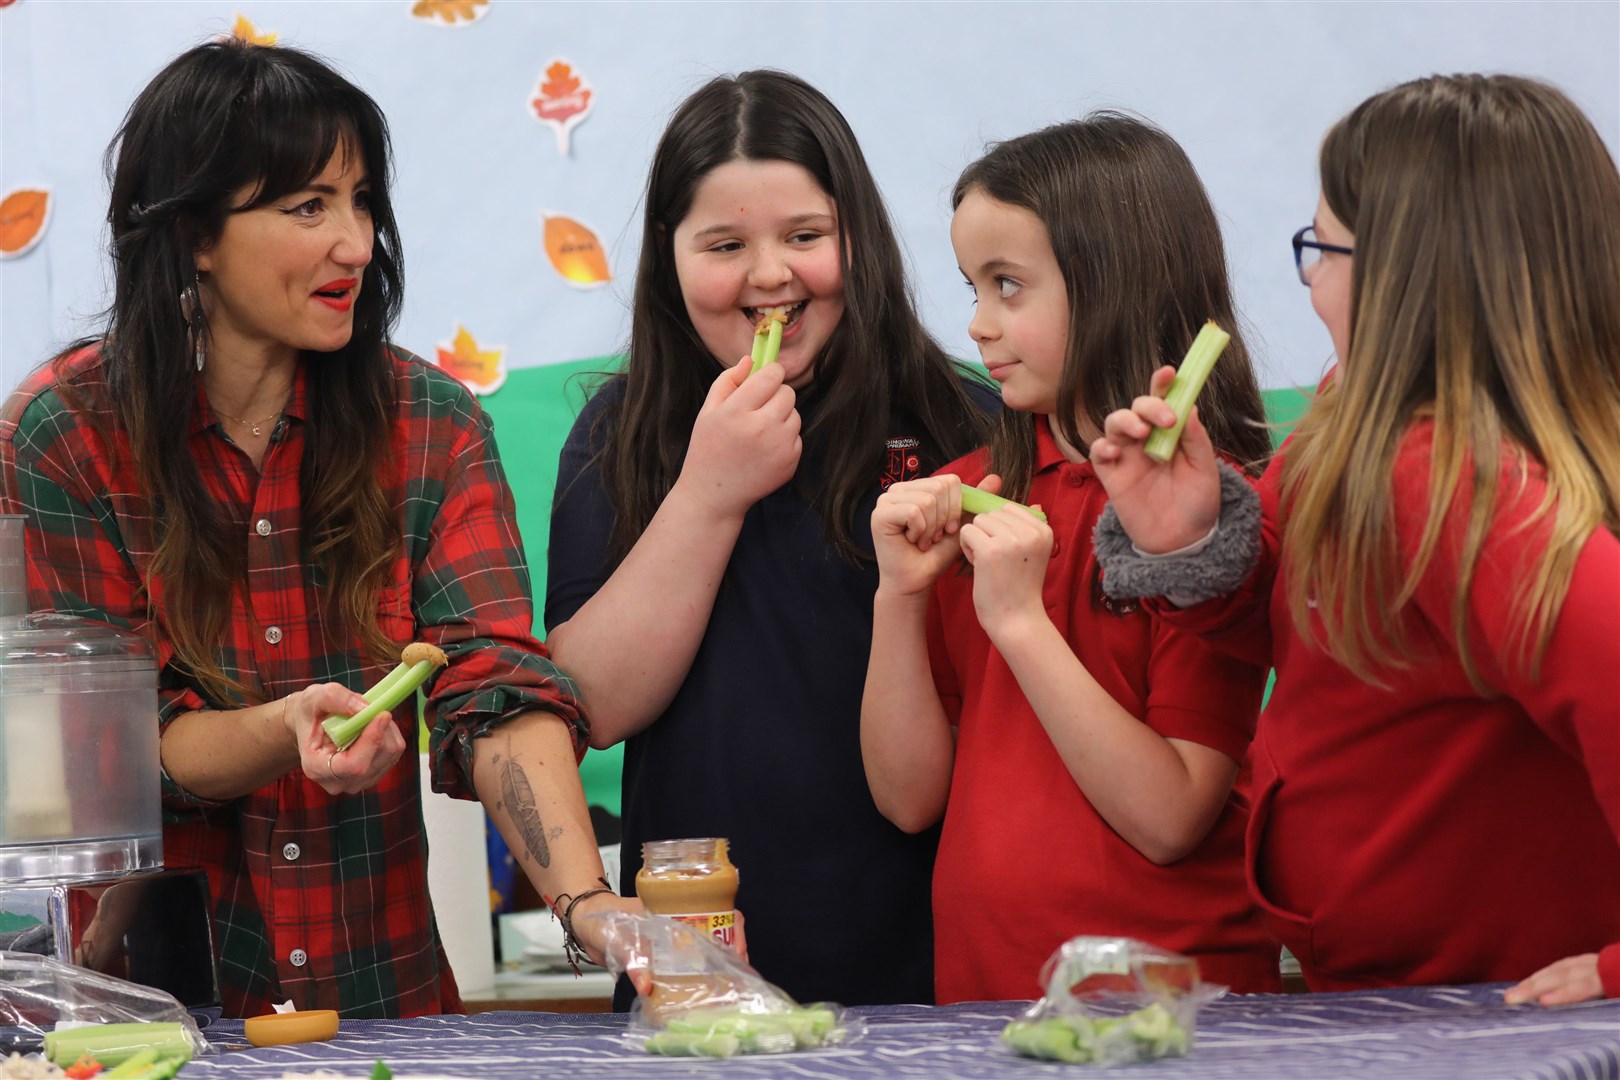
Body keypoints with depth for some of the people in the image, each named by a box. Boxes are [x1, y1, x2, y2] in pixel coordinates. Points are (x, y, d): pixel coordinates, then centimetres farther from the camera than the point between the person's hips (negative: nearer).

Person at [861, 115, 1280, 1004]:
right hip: (977, 987, 4)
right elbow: (910, 797, 7)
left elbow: (1171, 821, -12)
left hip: (1169, 994, -4)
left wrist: (1021, 623, -15)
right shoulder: (968, 496, 10)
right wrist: (900, 596, -5)